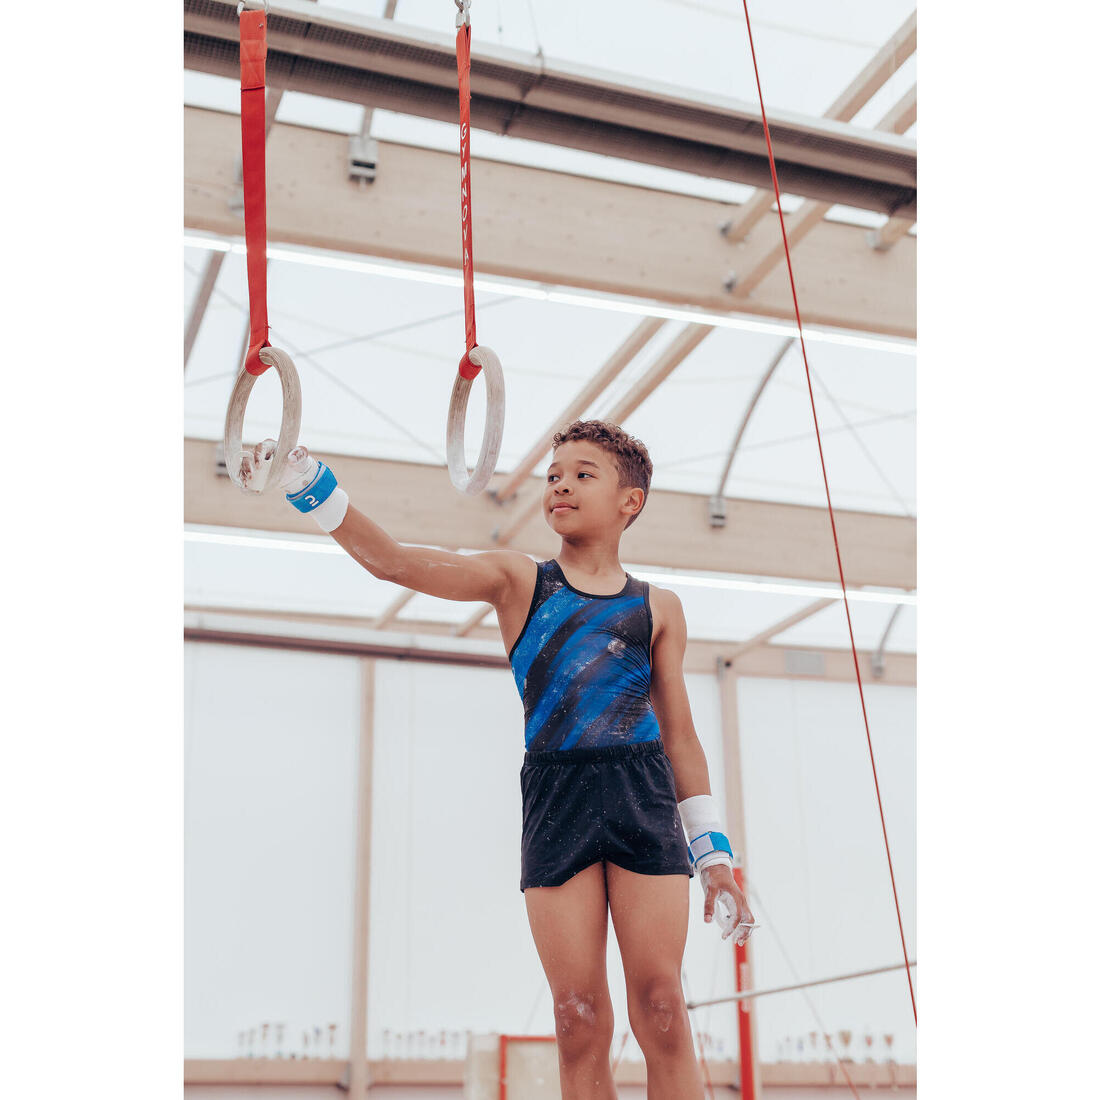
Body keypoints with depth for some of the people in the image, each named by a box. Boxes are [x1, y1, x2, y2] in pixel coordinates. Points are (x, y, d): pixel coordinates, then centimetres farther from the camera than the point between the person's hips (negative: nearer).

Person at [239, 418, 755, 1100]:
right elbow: (392, 561, -3)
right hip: (554, 795, 0)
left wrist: (714, 853, 9)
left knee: (661, 1007, -4)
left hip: (643, 796, 1)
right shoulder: (516, 579, 9)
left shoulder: (659, 608, 12)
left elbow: (681, 738, 14)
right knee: (579, 1019, -1)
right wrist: (305, 480, -16)